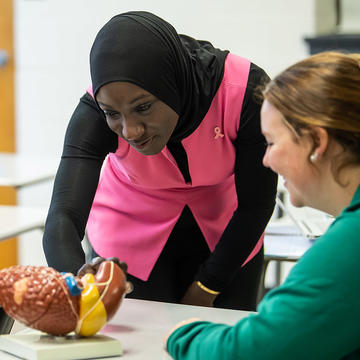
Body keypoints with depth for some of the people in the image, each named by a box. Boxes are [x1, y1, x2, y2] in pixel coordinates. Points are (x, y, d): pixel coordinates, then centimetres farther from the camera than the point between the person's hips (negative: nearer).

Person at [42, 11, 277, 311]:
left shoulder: (246, 90, -32)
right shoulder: (95, 111, -30)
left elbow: (255, 205, -19)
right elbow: (62, 218, -40)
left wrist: (207, 288, -13)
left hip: (224, 231, 1)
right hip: (132, 233, 0)